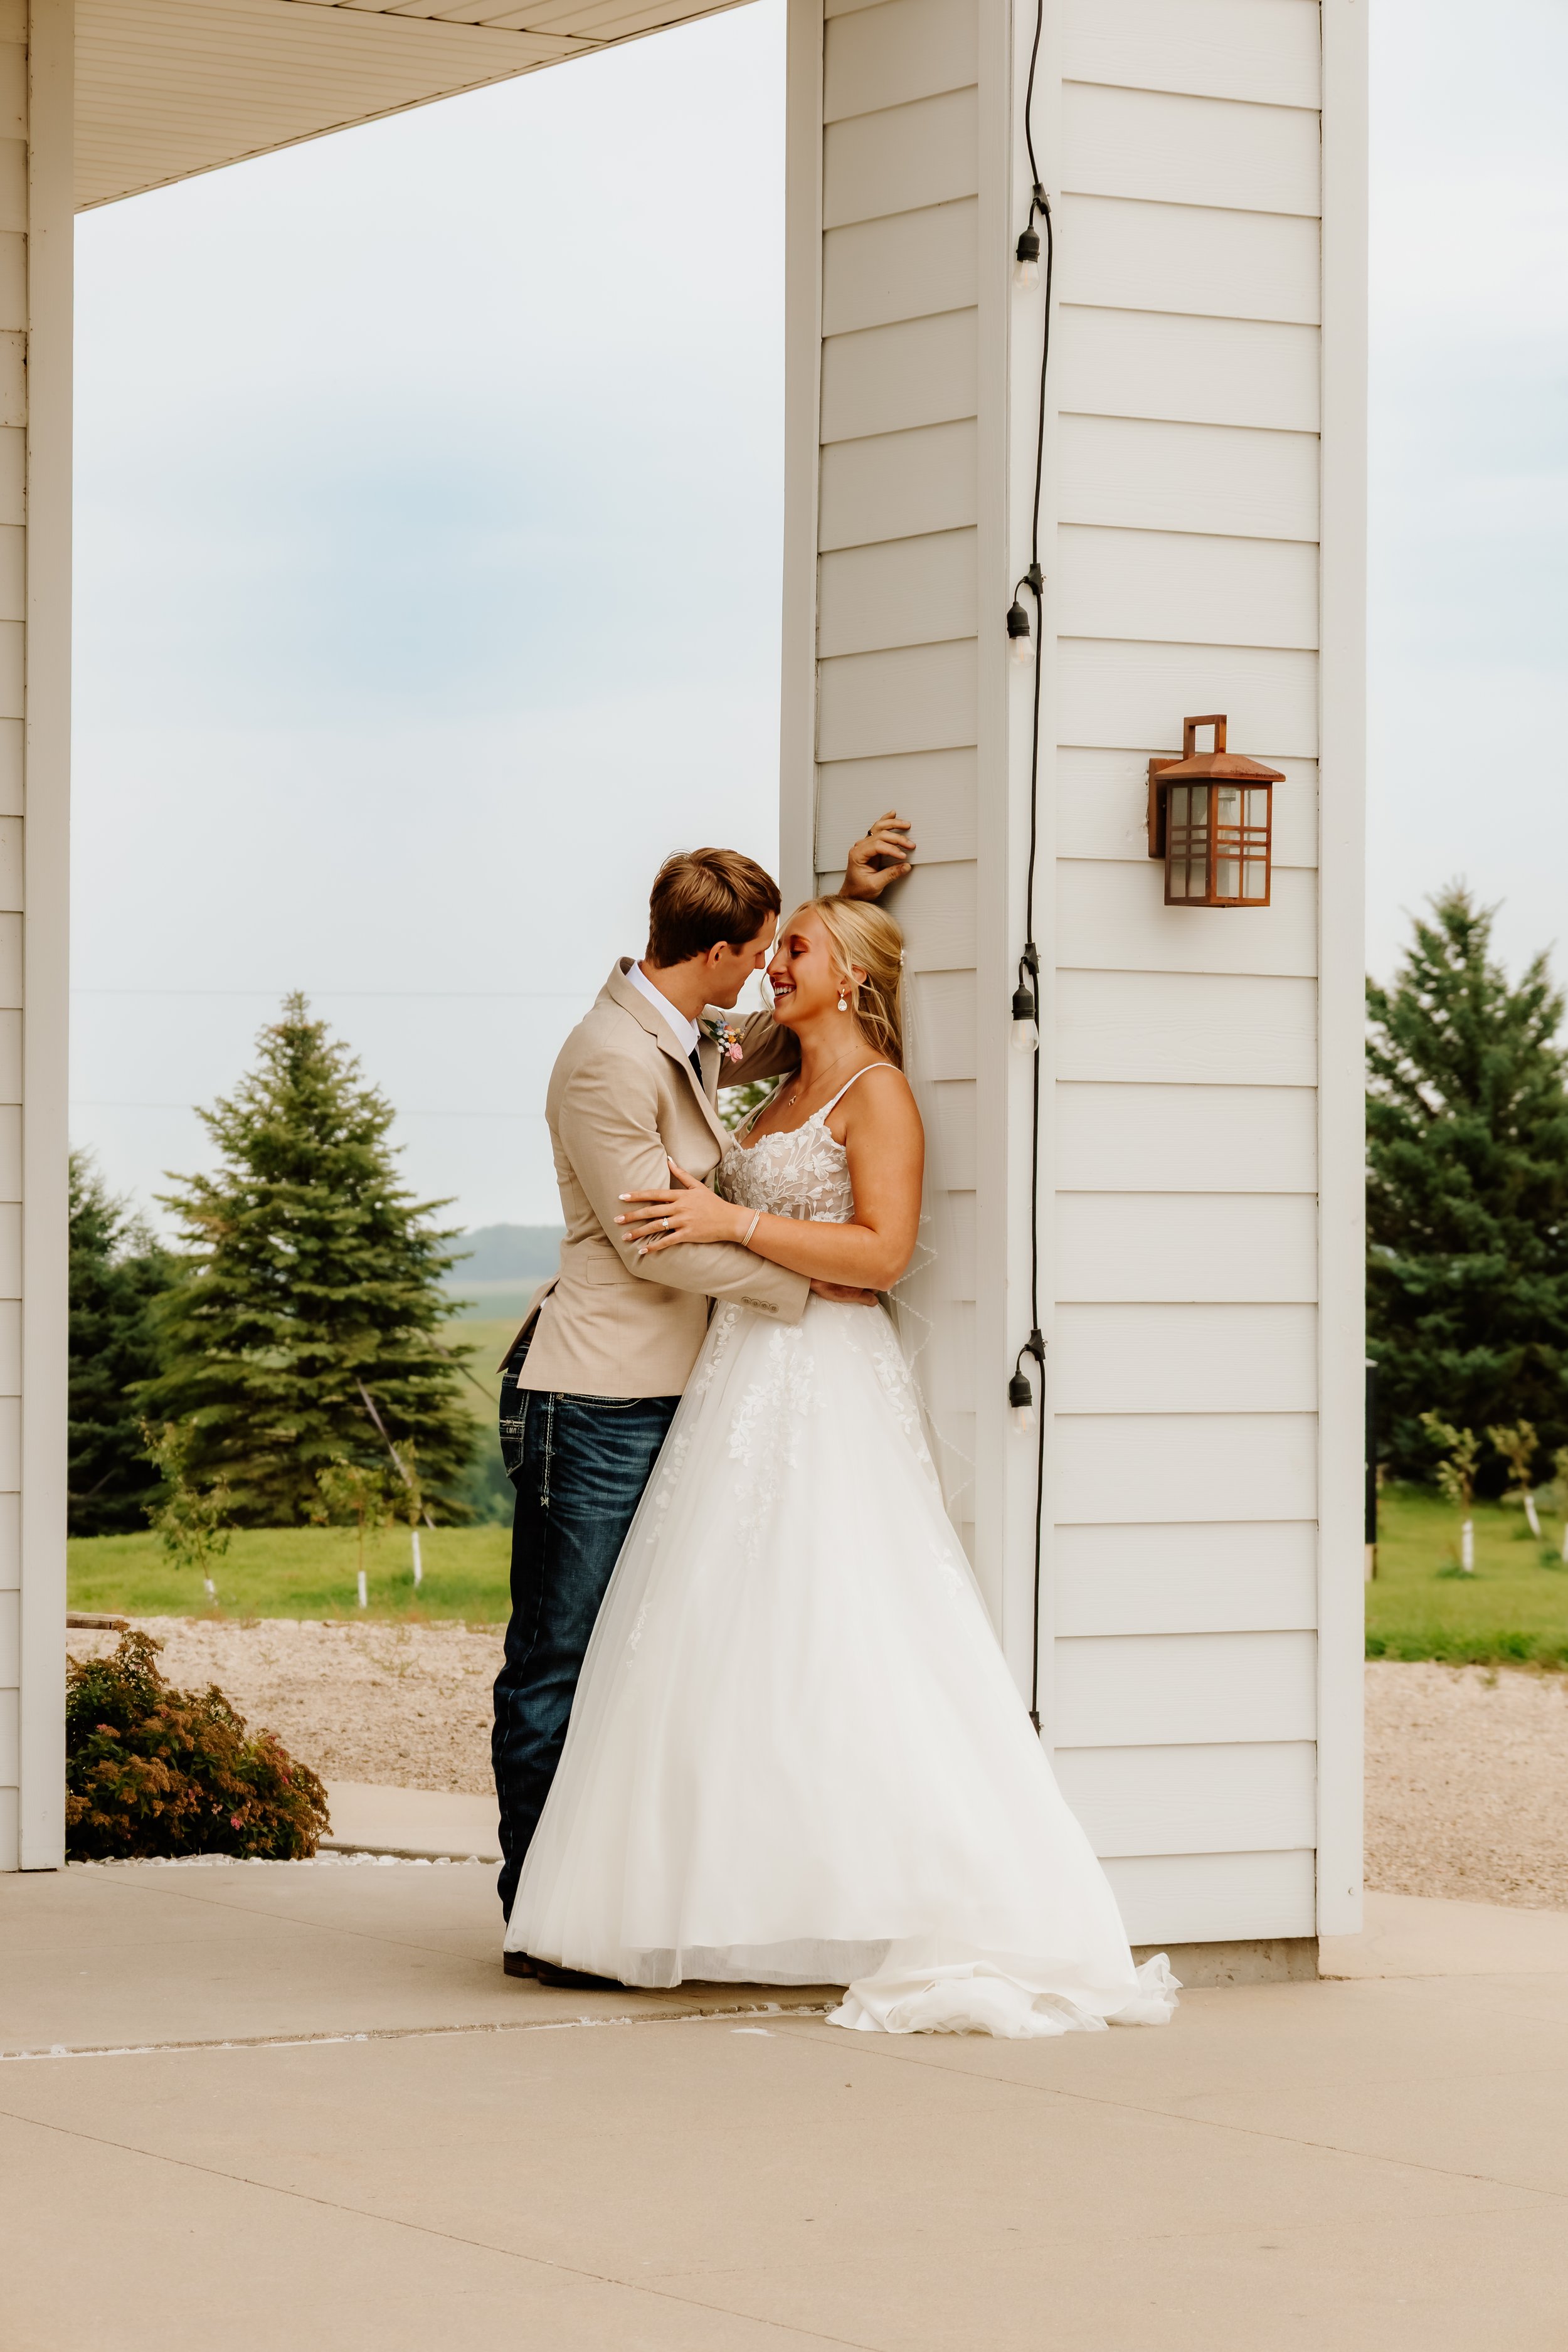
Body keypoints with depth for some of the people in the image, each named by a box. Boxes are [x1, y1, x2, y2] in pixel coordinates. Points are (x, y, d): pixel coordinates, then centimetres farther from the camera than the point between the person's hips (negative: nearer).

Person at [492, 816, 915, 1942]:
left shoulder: (693, 1041, 13)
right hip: (592, 1405, -10)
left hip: (659, 1399, 10)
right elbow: (653, 1244, -16)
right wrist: (803, 1285, -8)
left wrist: (854, 900, 22)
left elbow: (788, 1038, 34)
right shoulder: (609, 1064, -16)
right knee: (559, 1666, -3)